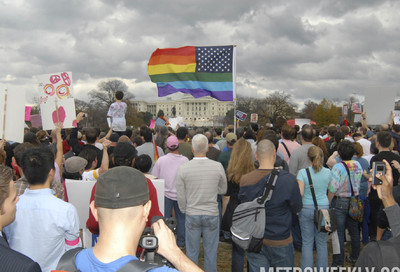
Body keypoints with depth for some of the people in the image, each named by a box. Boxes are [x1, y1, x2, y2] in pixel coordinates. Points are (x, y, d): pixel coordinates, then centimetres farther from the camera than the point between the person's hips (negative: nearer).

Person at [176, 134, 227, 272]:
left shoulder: (183, 168, -11)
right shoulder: (218, 166, -10)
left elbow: (180, 196, -3)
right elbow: (223, 190, 3)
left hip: (192, 215, 0)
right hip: (212, 214, 0)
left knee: (192, 251, 14)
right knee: (211, 252, 13)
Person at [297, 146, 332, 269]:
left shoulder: (303, 172, -10)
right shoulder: (327, 172, 0)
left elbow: (299, 193, -13)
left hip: (306, 209, -2)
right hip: (323, 208, 2)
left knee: (307, 243, 6)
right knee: (322, 243, 11)